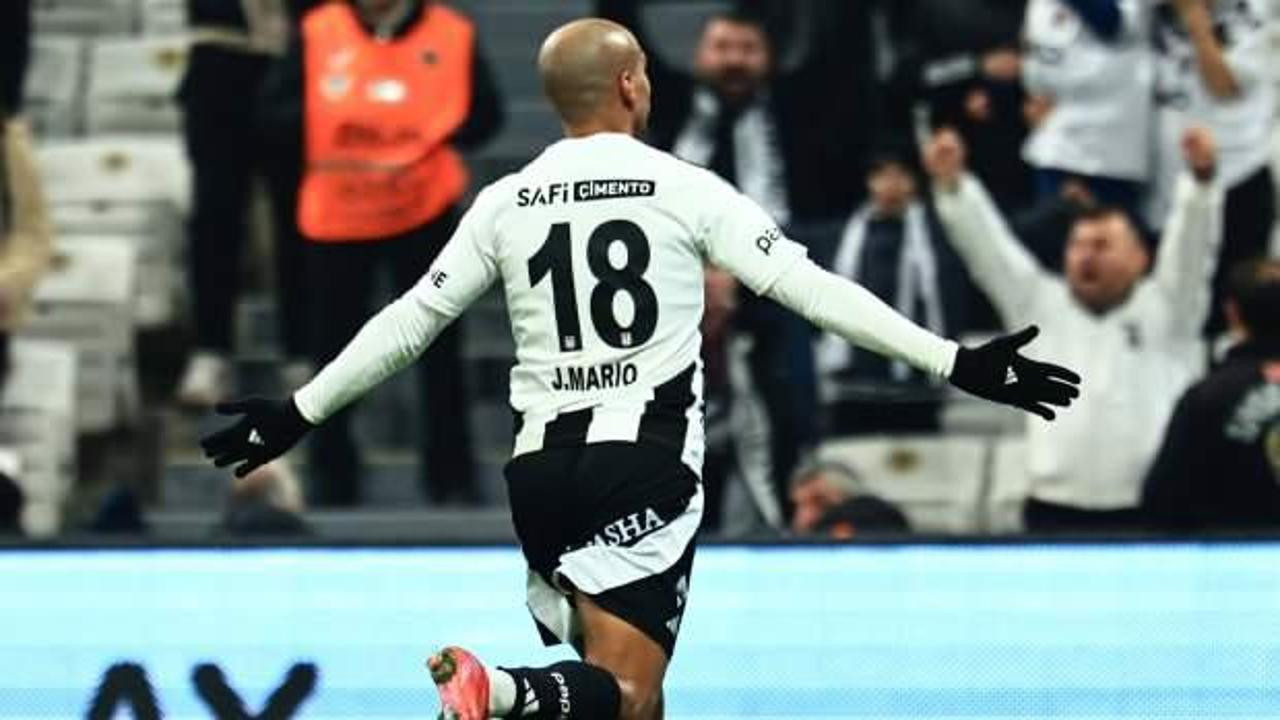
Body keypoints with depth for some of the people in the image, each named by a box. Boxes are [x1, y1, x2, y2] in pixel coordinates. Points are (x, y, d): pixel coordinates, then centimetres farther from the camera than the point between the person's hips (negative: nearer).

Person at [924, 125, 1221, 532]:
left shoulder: (1165, 308, 8)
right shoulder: (1040, 305, 14)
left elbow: (1191, 247, -6)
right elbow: (989, 247, 6)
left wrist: (1201, 178, -25)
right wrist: (951, 183, -8)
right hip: (1056, 513, 2)